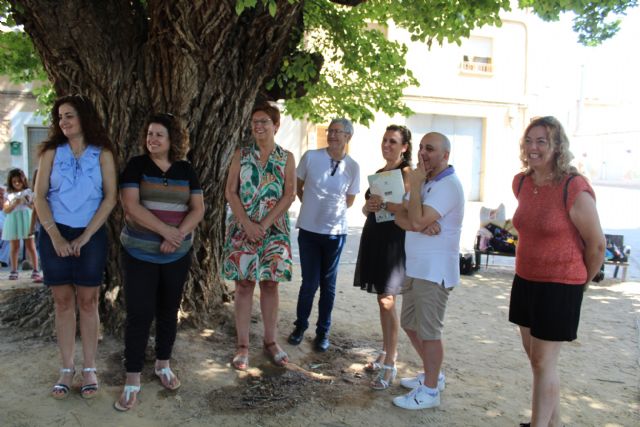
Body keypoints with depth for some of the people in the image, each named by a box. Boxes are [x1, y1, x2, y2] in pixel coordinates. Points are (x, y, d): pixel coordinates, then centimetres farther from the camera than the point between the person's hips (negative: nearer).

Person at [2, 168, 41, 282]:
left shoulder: (28, 192, 4)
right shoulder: (8, 194, 6)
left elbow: (34, 207, 1)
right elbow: (6, 210, -1)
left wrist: (28, 203, -18)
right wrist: (14, 204, -17)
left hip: (26, 220, -1)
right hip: (13, 221, 1)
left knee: (30, 246, -2)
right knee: (14, 247, 7)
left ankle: (35, 271, -3)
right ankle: (14, 271, 16)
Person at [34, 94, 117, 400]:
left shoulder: (102, 154, 2)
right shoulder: (52, 152, 6)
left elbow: (110, 197, -4)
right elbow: (40, 196, 1)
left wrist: (85, 237, -11)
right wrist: (55, 236, -12)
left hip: (91, 237, -1)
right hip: (55, 236, 1)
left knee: (88, 302, 3)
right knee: (63, 302, 6)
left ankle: (89, 369, 12)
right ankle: (66, 369, 15)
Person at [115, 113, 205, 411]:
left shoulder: (186, 170, 5)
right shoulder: (136, 165, -4)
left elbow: (198, 208, 0)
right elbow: (130, 205, -14)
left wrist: (179, 234, -16)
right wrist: (166, 230, -19)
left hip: (178, 254, 3)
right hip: (139, 253, -3)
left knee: (168, 311, 12)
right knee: (139, 314, -3)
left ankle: (163, 364, 30)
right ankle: (133, 378, 8)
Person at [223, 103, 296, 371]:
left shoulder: (286, 158, 3)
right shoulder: (241, 155, 3)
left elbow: (289, 195, -4)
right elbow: (231, 192, -1)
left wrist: (264, 223, -13)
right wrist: (247, 223, -14)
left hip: (274, 230, 0)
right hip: (242, 228, 0)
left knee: (270, 284, 7)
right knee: (244, 285, 2)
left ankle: (270, 342, 20)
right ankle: (242, 346, 12)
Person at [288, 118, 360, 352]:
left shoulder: (353, 167, -2)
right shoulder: (311, 157, -5)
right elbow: (297, 187, 8)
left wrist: (331, 210, 7)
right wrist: (312, 206, 8)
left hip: (335, 232, 1)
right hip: (308, 230, -1)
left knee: (328, 284, 11)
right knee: (310, 282, 5)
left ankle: (323, 332, 25)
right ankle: (300, 326, 26)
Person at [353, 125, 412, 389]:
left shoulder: (406, 172, -7)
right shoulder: (379, 172, 16)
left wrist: (386, 205, -32)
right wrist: (369, 206, -6)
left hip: (393, 239, -7)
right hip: (374, 237, 7)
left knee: (387, 301, -7)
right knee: (382, 300, 13)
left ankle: (389, 366, -1)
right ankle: (386, 353, 25)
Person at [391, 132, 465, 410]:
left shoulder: (448, 185, -16)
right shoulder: (424, 182, 15)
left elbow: (417, 220, -26)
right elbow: (400, 217, 4)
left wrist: (415, 186, -14)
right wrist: (422, 226, -16)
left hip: (435, 271, -9)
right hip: (415, 267, 9)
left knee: (429, 331, 0)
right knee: (410, 324, 18)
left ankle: (430, 390, 15)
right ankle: (432, 375, 35)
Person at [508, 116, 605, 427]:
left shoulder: (574, 188, -19)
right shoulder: (521, 183, 2)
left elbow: (596, 244, -10)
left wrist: (581, 282, 3)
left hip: (559, 286, -7)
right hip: (525, 280, 7)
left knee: (543, 363, 0)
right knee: (535, 357, 17)